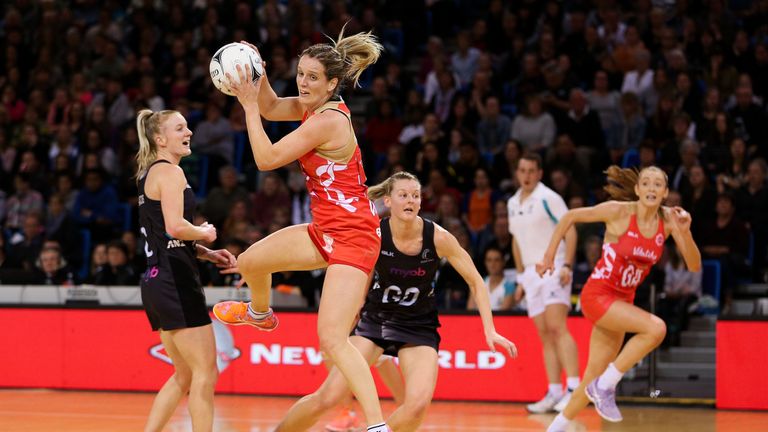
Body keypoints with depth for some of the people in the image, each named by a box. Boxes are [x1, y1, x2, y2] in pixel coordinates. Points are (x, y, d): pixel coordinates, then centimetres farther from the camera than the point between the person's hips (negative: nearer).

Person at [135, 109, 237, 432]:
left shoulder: (149, 174, 20)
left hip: (157, 281, 10)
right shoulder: (170, 172, -9)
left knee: (185, 375, 16)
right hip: (175, 281, -10)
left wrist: (208, 255, 15)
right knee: (205, 374, -7)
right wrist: (206, 234, -4)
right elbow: (175, 226, -22)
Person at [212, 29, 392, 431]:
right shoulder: (314, 106, 3)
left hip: (351, 239, -10)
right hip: (324, 231, 10)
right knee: (249, 262, 24)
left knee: (332, 340, -21)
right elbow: (272, 108, 21)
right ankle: (259, 313, 58)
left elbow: (267, 158, -18)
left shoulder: (327, 122, -23)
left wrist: (248, 104, -12)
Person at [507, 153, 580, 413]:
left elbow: (569, 230, -10)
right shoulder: (512, 203, 14)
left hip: (553, 269, -7)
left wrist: (567, 265, -20)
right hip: (531, 272, 7)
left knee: (557, 328, -19)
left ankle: (574, 388, -24)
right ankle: (554, 393, 3)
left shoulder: (549, 198, -7)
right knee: (544, 335, 4)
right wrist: (521, 277, 19)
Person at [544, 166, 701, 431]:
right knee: (656, 328, -27)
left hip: (623, 300, 6)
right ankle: (605, 386, -13)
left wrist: (685, 231, -23)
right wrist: (549, 256, -6)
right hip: (598, 295, -6)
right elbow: (570, 217, -5)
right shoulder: (619, 211, -16)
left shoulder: (668, 219, -3)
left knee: (594, 378, 9)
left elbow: (694, 267, -7)